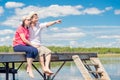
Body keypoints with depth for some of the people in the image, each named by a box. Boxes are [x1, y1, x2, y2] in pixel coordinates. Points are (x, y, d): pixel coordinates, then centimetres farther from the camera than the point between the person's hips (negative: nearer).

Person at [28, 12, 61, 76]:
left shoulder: (39, 25, 8)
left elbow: (47, 24, -7)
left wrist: (55, 22, -23)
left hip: (38, 44, 6)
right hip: (31, 45, -5)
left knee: (48, 51, -18)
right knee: (41, 51, -31)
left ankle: (46, 68, -30)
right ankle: (43, 69, -27)